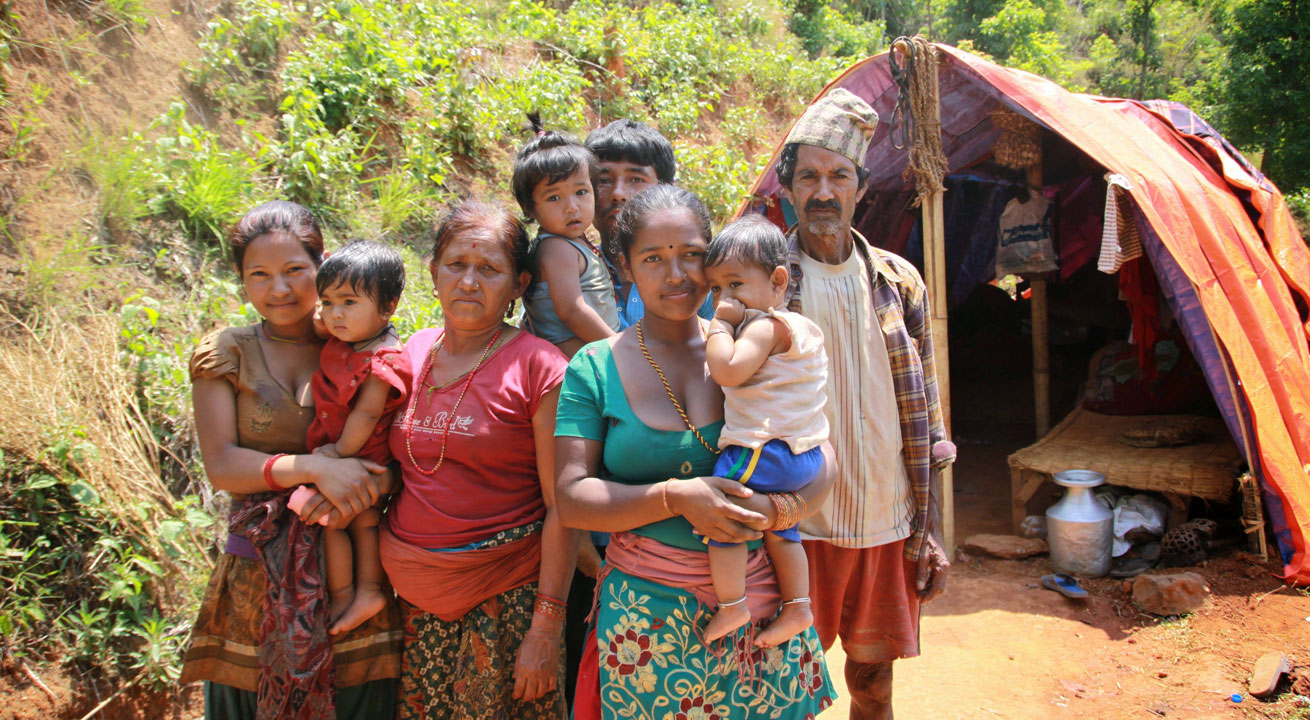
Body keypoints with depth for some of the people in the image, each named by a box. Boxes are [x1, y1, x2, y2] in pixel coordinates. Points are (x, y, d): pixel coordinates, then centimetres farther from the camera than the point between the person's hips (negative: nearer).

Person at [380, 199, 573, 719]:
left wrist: (545, 629, -14)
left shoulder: (537, 366, -10)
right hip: (414, 599, 5)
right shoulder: (412, 353, 6)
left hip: (506, 598, -4)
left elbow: (562, 509, -11)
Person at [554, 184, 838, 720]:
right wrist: (673, 497, -21)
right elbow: (571, 499, -7)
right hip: (648, 611, -1)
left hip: (759, 604, 2)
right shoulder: (594, 368, -2)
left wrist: (778, 507, -18)